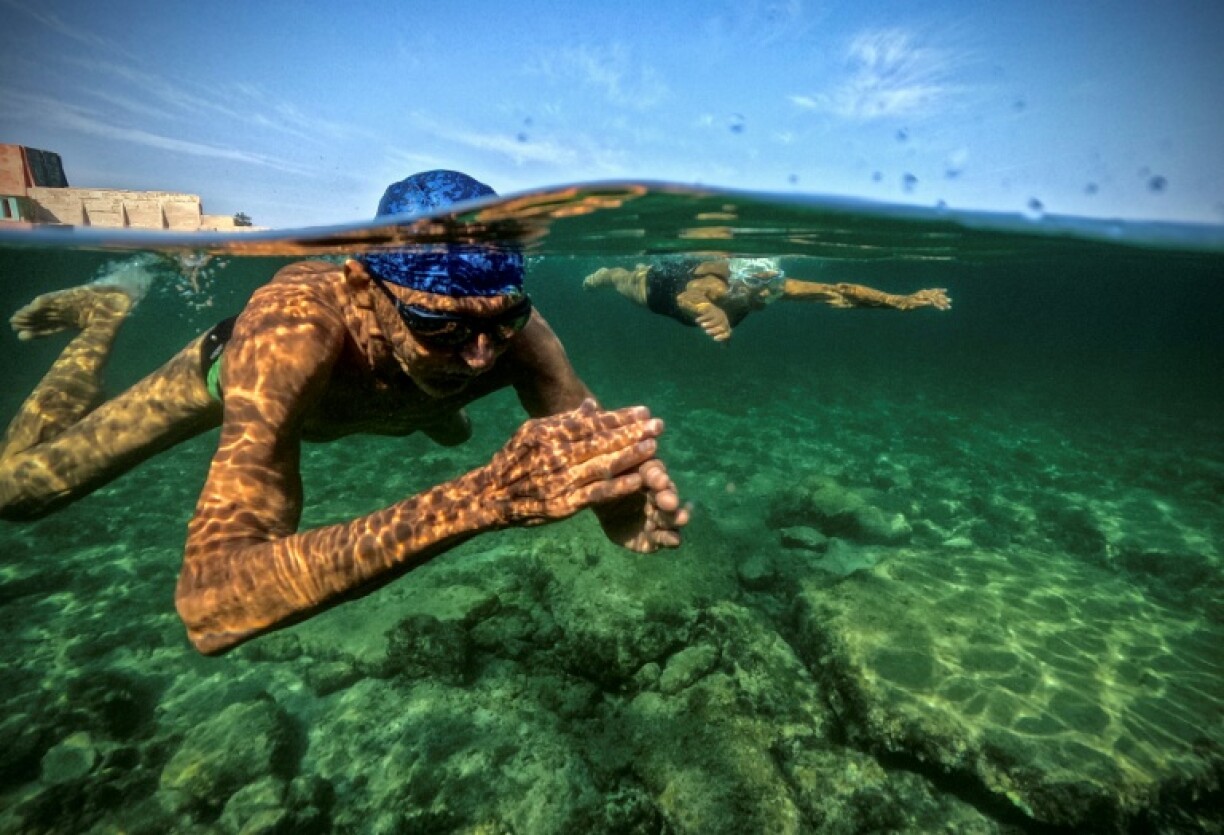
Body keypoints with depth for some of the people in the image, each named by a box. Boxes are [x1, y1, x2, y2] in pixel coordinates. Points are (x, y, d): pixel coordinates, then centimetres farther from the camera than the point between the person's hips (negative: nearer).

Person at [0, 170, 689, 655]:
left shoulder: (514, 329, -40)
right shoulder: (293, 326, -50)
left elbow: (586, 435, -33)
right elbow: (207, 601, -57)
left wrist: (629, 498, -58)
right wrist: (478, 501, -70)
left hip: (384, 382, 3)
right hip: (252, 366, -3)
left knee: (455, 433, 30)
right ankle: (107, 315, 29)